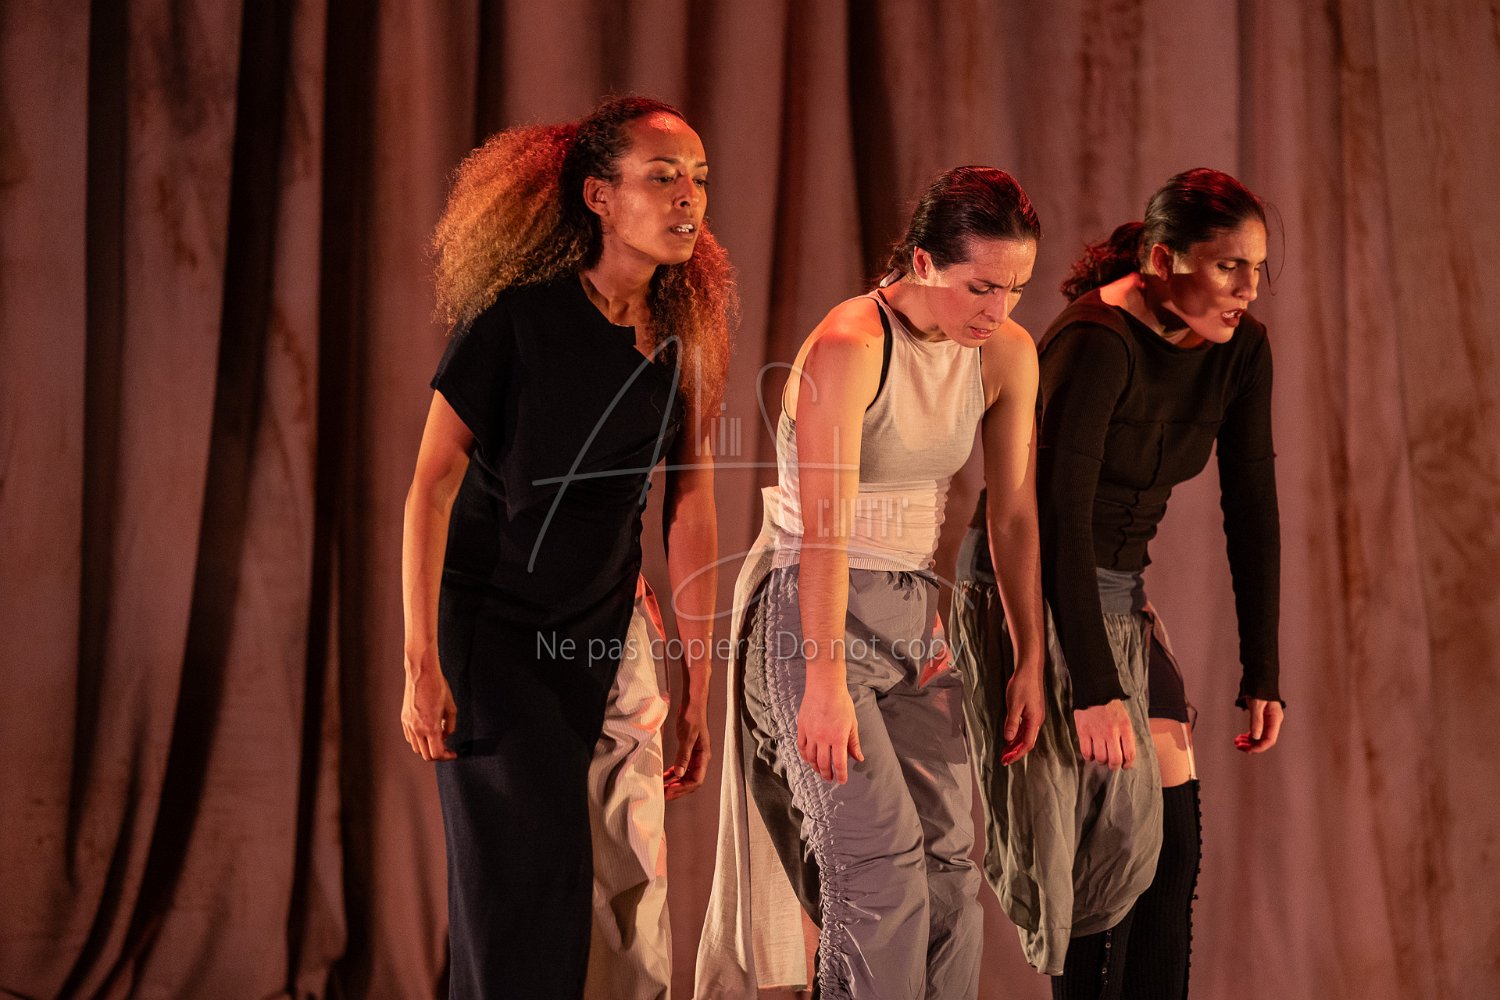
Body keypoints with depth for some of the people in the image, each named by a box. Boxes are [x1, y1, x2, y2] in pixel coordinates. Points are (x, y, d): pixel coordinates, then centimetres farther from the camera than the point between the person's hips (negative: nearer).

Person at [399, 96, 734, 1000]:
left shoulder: (684, 334, 0)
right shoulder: (515, 317, -16)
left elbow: (691, 513, 3)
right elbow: (432, 485, -14)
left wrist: (698, 690, 4)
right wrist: (421, 664, -18)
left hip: (604, 634, 5)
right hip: (490, 623, -5)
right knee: (530, 869, -10)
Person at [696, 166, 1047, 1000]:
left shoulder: (1009, 355, 2)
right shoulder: (849, 347, -19)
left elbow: (1016, 515, 8)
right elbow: (824, 529, -23)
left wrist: (1032, 660, 7)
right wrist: (826, 681, -27)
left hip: (913, 611, 6)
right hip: (812, 611, -6)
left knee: (951, 853, 0)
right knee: (881, 853, -15)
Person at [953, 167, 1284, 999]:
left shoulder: (1241, 349, -2)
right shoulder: (1095, 344, -24)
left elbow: (1251, 511, 1)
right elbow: (1060, 517, -27)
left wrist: (1261, 675, -1)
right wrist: (1095, 690, -28)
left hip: (1117, 593, 7)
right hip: (1025, 594, -7)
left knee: (1173, 830, 1)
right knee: (1113, 836, -9)